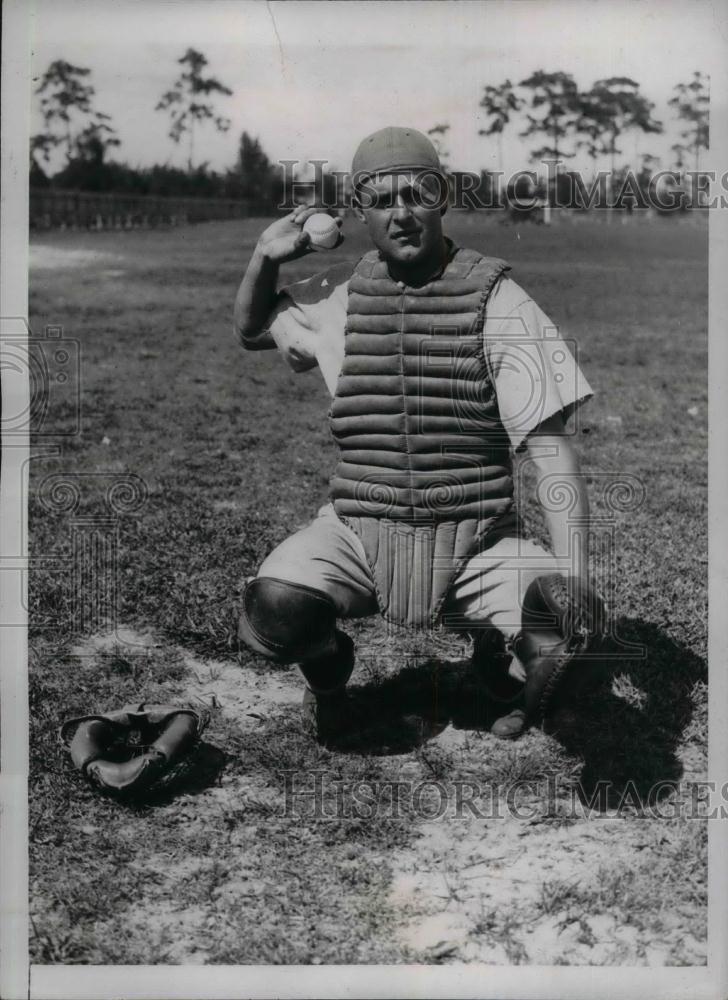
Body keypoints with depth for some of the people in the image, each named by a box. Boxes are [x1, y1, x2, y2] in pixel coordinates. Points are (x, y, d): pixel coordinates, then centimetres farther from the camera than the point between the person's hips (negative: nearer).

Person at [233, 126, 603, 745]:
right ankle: (329, 678, 13)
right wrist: (266, 257, 5)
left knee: (569, 623, -25)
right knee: (274, 606, -26)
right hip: (358, 532, 2)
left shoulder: (497, 300, -5)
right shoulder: (341, 294, 6)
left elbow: (550, 444, -10)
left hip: (477, 543, -1)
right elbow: (251, 330, 26)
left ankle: (500, 661, 15)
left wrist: (573, 571, -22)